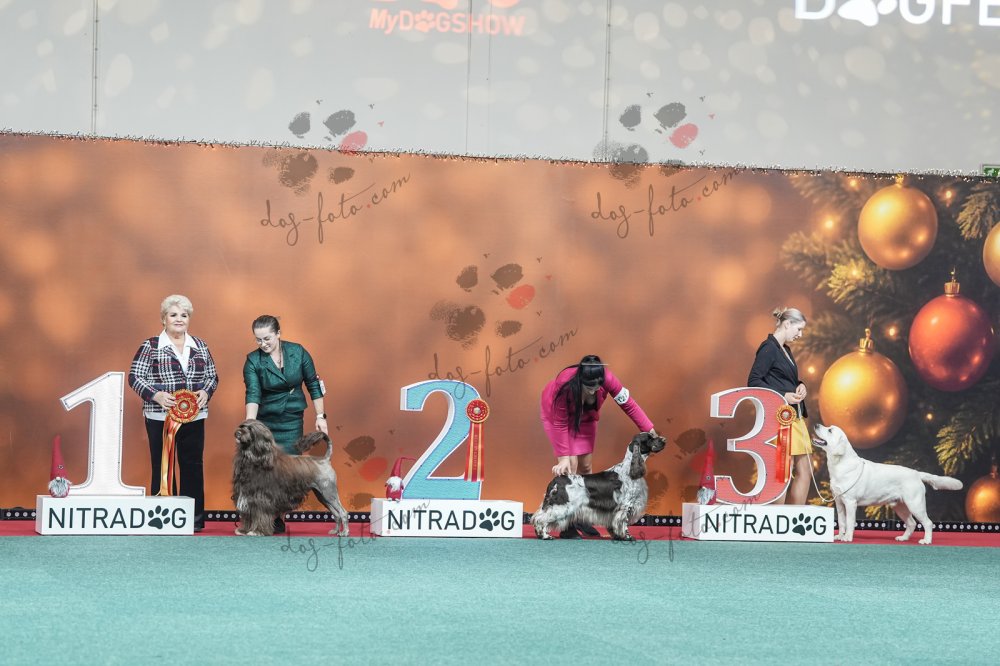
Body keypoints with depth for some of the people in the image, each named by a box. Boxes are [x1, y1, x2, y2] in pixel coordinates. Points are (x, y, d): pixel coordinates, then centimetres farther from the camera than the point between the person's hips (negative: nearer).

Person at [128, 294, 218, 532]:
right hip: (160, 417, -3)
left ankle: (194, 518, 10)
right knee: (162, 466, 1)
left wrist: (206, 392, -6)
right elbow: (135, 376, -4)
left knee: (193, 465, 4)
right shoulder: (150, 346, -1)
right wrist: (155, 395, -18)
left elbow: (212, 376, 15)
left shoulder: (200, 346, 10)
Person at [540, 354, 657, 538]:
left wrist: (649, 430, -25)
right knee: (571, 465, -15)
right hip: (558, 414, -4)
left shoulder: (606, 378, -33)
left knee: (585, 466, 6)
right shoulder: (564, 385, -40)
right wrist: (564, 457, -30)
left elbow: (628, 404, -23)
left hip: (584, 417, 4)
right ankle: (567, 526, -13)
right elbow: (560, 424, -30)